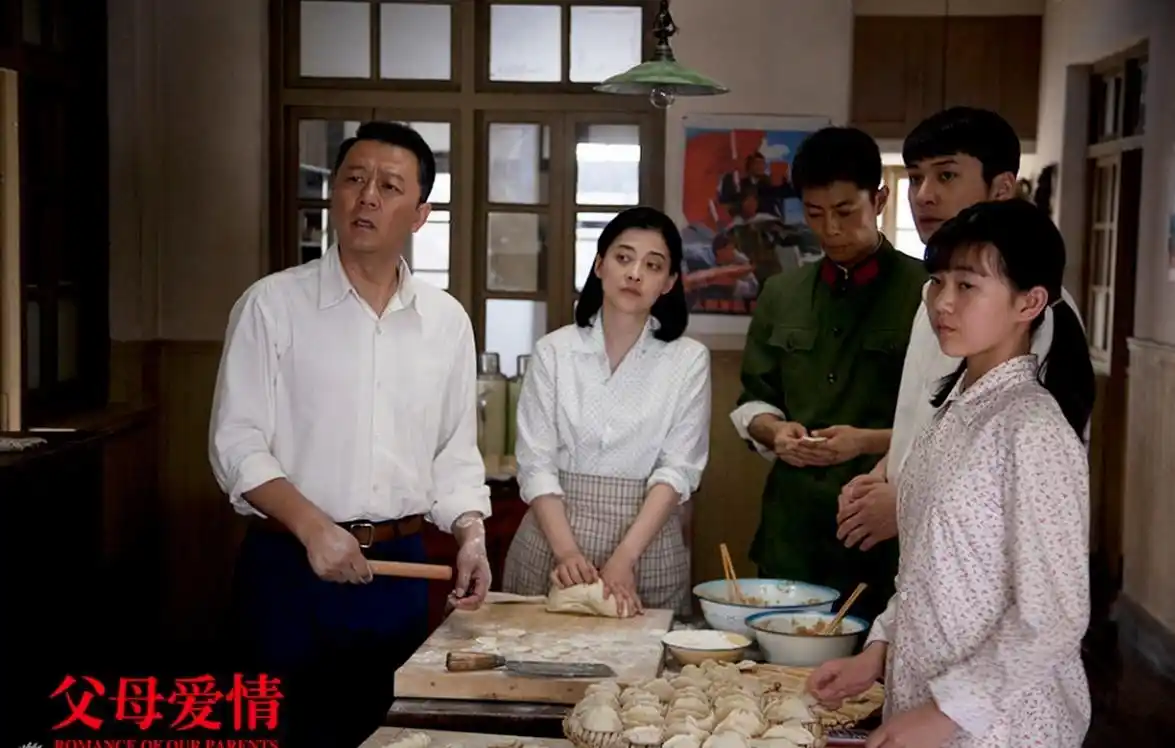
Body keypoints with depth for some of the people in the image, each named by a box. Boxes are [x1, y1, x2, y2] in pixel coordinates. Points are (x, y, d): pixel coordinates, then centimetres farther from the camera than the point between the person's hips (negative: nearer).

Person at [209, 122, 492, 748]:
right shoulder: (271, 304, -5)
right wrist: (313, 528, -20)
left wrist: (470, 535, -5)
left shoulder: (447, 320, 6)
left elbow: (455, 453, 11)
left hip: (400, 565, 4)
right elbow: (237, 444, -8)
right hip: (291, 564, -3)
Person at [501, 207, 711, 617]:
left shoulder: (688, 359, 0)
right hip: (553, 537, 1)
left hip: (646, 543, 0)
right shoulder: (554, 351, 1)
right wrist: (566, 550, -16)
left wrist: (624, 557, -16)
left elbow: (678, 469, -6)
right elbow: (536, 463, -3)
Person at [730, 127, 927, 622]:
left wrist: (869, 441, -18)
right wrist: (774, 431, -4)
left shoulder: (922, 293, -3)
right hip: (792, 530, 4)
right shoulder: (782, 295, 13)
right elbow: (753, 400, 17)